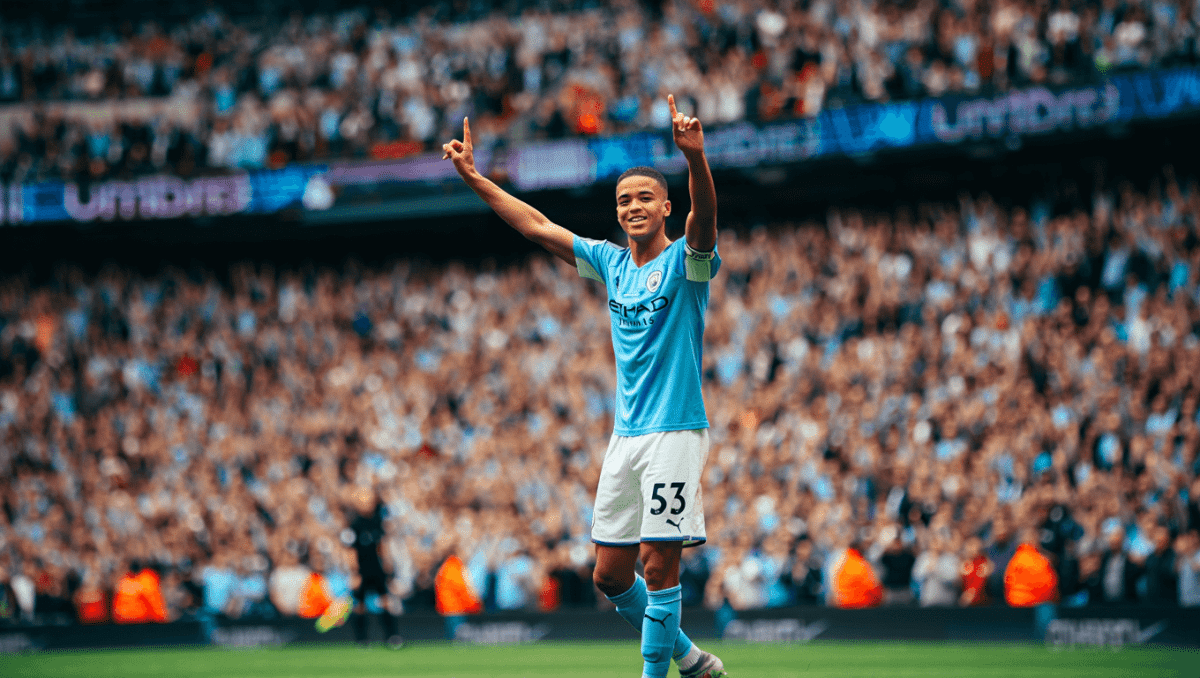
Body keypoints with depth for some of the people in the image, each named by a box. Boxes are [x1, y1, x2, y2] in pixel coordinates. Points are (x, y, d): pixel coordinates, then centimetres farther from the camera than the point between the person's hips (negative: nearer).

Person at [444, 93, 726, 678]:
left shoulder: (685, 261, -5)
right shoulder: (611, 262, 13)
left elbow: (704, 219, -26)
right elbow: (538, 227, 19)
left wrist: (695, 157, -45)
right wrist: (474, 177, 16)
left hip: (675, 432, -7)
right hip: (625, 433, 7)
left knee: (658, 561, -10)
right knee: (609, 574, 7)